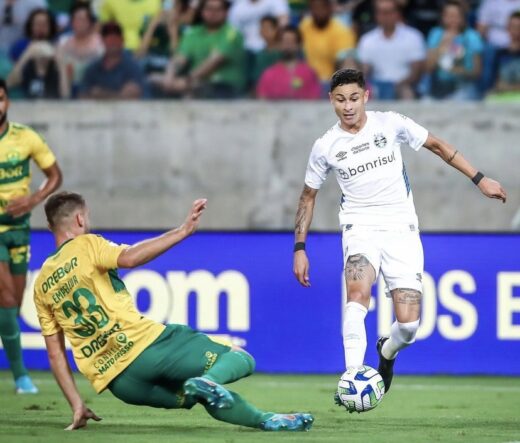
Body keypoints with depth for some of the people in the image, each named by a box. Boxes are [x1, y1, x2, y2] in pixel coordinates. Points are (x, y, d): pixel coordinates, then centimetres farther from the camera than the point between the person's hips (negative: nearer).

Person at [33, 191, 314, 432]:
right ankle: (208, 379, -33)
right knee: (240, 359, -2)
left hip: (117, 383, 6)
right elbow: (129, 258, -23)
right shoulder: (85, 246, 0)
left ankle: (266, 420, 11)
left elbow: (55, 354, 14)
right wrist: (182, 231, -24)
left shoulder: (41, 286, 17)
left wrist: (77, 405, 16)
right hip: (144, 343, -6)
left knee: (206, 397, 25)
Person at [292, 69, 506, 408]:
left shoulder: (391, 124, -3)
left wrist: (480, 179, 7)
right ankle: (353, 377, -36)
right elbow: (309, 195, 13)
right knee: (358, 292, -32)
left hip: (401, 229, 1)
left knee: (409, 323, -7)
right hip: (361, 229, 0)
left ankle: (387, 352, 30)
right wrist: (300, 247, 8)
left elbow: (437, 145, 10)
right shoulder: (325, 147, 0)